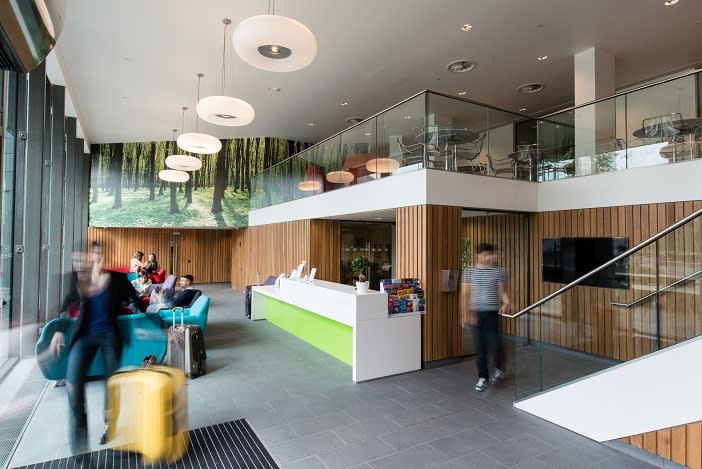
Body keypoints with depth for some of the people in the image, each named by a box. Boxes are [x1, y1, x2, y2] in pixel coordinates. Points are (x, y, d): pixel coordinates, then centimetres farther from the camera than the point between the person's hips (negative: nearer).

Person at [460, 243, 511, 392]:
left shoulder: (498, 271, 1)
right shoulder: (469, 272, -1)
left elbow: (502, 290, 1)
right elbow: (465, 294, -2)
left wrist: (506, 302, -21)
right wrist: (466, 314, -9)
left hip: (492, 313, 0)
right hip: (476, 313, 1)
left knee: (494, 344, 0)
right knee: (480, 346, 6)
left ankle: (500, 368, 32)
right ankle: (483, 377, 19)